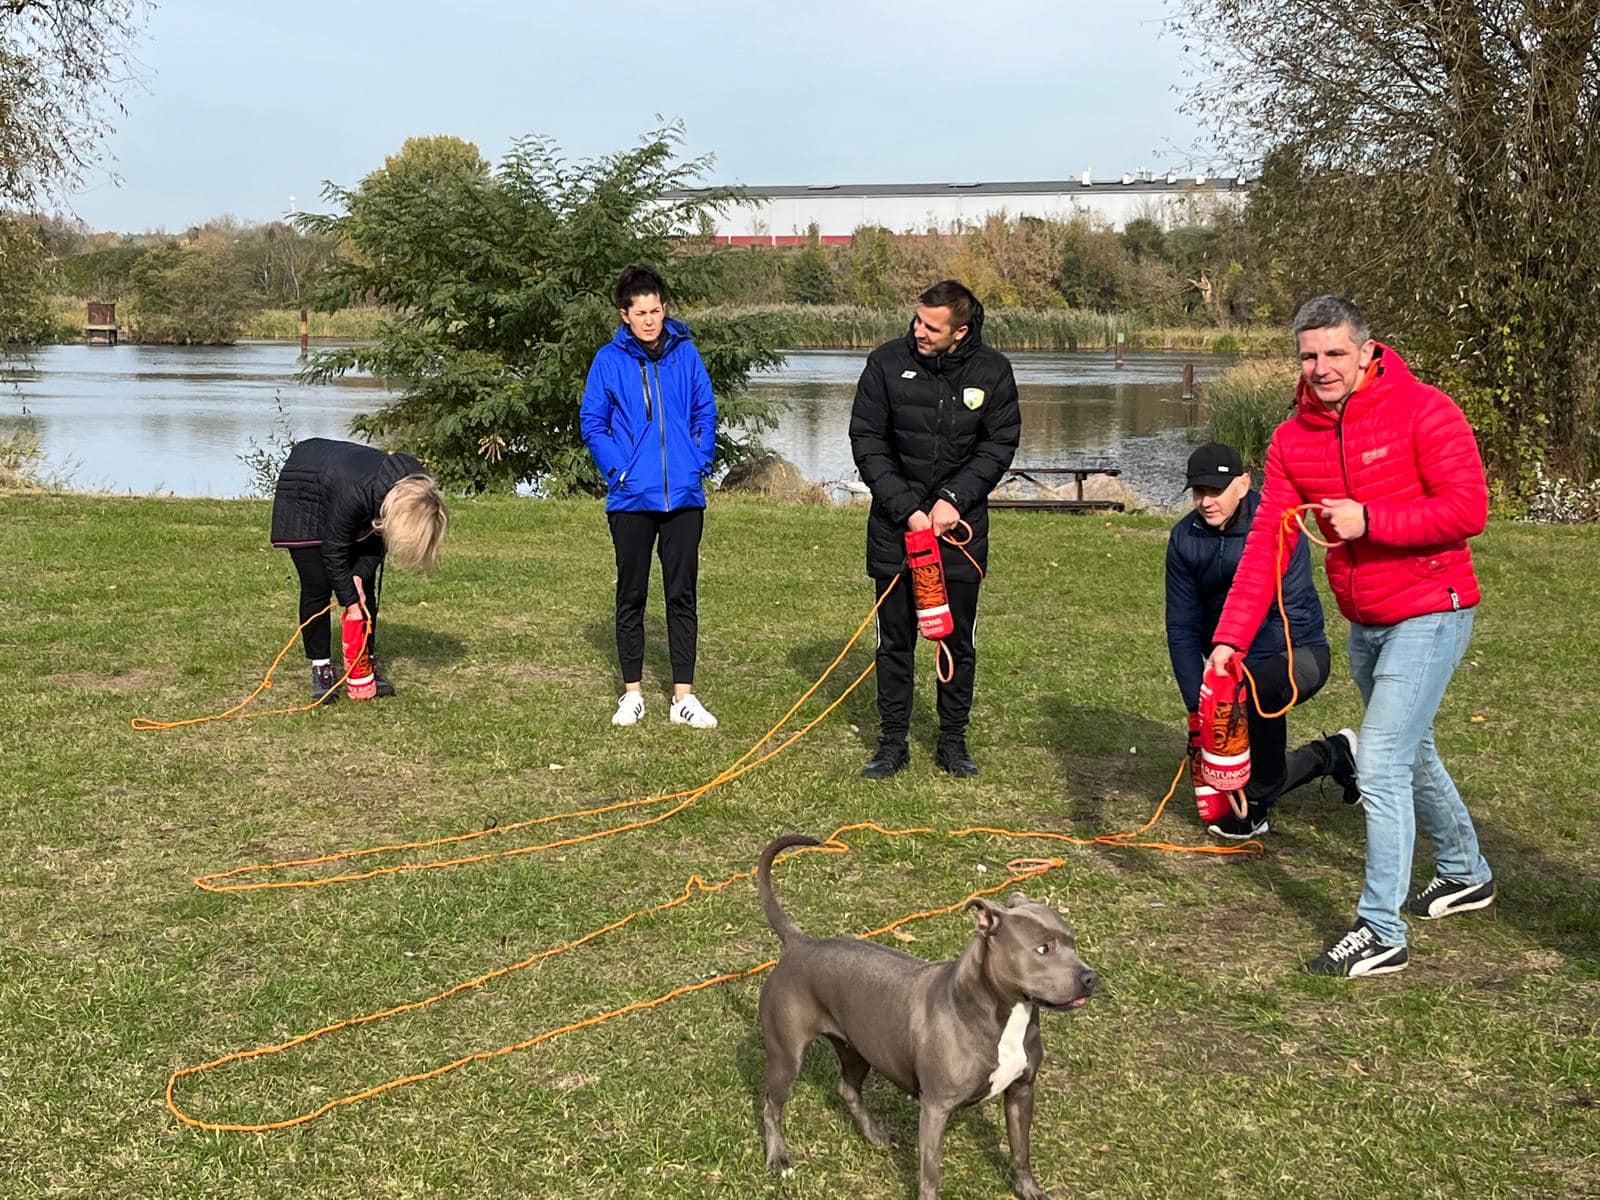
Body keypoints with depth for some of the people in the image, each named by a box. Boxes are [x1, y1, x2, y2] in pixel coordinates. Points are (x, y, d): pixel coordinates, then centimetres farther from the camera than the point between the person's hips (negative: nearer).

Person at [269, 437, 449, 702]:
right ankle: (321, 668, -1)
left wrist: (360, 575, -21)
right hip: (303, 491, -6)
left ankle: (368, 662, 7)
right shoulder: (354, 493, -44)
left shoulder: (415, 484, -25)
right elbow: (334, 551, -30)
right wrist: (351, 602, -25)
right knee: (317, 586, -9)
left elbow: (380, 537, -10)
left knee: (365, 585, 0)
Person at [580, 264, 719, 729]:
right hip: (631, 499, -1)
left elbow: (706, 413, 8)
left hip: (684, 497, 1)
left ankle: (684, 695, 11)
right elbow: (592, 424, -1)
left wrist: (700, 464, -2)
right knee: (631, 595, 8)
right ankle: (632, 691, 18)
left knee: (683, 594, 5)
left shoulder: (685, 354, 3)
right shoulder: (609, 360, -2)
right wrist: (619, 470, -10)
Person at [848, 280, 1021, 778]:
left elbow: (1000, 444, -2)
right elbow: (866, 442, -6)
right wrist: (906, 509, -13)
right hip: (896, 525, 0)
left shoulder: (992, 372, -5)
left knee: (959, 640, 8)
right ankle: (892, 741, 17)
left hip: (961, 525, 1)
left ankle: (953, 741, 21)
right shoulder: (887, 362, -8)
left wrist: (954, 498, -15)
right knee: (895, 640, 6)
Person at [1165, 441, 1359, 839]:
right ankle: (1333, 755, 24)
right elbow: (1181, 627, -4)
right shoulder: (1185, 538, -4)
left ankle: (1255, 804, -17)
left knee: (1259, 688, -39)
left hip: (1298, 653, -6)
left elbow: (1293, 613, -25)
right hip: (1231, 662, 6)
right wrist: (1197, 706, -13)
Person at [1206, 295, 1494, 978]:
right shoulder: (1294, 439, -1)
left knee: (1381, 765, -13)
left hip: (1428, 615, -7)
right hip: (1363, 624, 7)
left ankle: (1381, 933, -4)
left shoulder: (1422, 411, -16)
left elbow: (1468, 509, -21)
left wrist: (1369, 519, -25)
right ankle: (1466, 875, 46)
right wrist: (1229, 640, -16)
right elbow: (1266, 544, -6)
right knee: (1410, 754, 22)